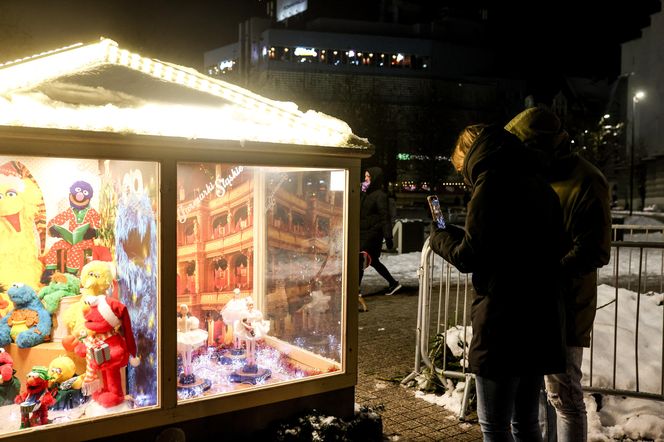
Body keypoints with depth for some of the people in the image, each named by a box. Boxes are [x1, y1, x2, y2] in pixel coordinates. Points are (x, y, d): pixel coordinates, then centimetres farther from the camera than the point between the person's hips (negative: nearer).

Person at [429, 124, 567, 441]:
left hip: (503, 323, -8)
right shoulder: (540, 187, 13)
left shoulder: (492, 185, -11)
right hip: (540, 321, 8)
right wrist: (457, 234, 16)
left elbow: (469, 257, -12)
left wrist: (440, 237, 7)